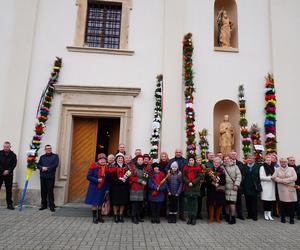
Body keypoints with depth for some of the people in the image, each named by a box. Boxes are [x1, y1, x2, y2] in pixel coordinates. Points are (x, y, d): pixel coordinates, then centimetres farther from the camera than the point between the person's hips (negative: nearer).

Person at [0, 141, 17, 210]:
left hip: (9, 175, 1)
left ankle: (9, 204, 12)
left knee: (9, 189, 6)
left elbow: (14, 164, -2)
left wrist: (8, 171, -14)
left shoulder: (13, 155, 2)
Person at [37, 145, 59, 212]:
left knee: (50, 192, -5)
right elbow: (38, 165, 9)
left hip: (50, 177, -4)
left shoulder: (55, 156, 4)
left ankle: (51, 206, 2)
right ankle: (44, 205, 21)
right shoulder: (42, 157, 16)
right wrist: (42, 168, -11)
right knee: (43, 191, 9)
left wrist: (47, 168, -13)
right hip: (42, 176, 4)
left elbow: (55, 165, -8)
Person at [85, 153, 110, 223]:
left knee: (100, 203, 13)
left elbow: (108, 179, 6)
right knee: (94, 203, 4)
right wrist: (97, 180, -20)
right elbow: (88, 176, -11)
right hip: (94, 188, -3)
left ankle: (99, 216, 28)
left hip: (102, 188, 3)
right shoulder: (94, 166, -8)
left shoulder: (106, 168, 2)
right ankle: (94, 217, 17)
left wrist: (107, 189, 3)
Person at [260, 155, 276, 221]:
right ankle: (265, 214, 10)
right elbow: (261, 177, -8)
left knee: (271, 200, 1)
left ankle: (269, 214, 11)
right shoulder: (262, 167, -1)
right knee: (266, 200, -2)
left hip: (272, 186, 4)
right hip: (265, 186, -4)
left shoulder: (273, 167, 13)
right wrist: (270, 177, -10)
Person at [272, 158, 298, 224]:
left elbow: (295, 177, -4)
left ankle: (291, 218, 10)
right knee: (283, 204, 1)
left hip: (291, 189, 0)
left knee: (292, 204, -1)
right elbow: (274, 177, -2)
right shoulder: (277, 169, 8)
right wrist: (282, 181, -13)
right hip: (282, 189, 0)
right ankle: (283, 217, 13)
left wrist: (285, 180, -12)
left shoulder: (291, 169, 8)